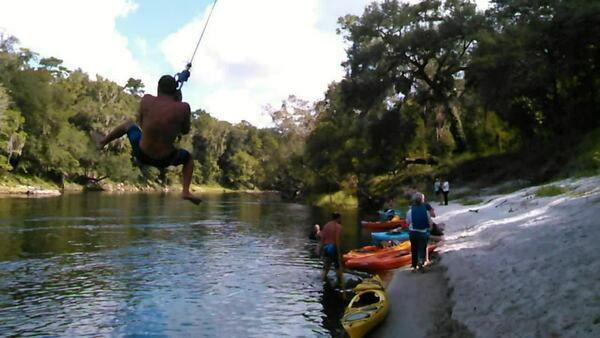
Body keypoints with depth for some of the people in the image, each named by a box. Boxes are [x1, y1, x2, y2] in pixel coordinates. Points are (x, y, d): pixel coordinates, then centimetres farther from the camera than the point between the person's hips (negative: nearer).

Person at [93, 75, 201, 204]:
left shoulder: (146, 99, -11)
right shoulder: (183, 107, -18)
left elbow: (140, 121, 6)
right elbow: (185, 131, 0)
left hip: (141, 154, 2)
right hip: (164, 160, -2)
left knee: (129, 124, 31)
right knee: (188, 158, 31)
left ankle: (102, 142, 51)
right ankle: (186, 191, 13)